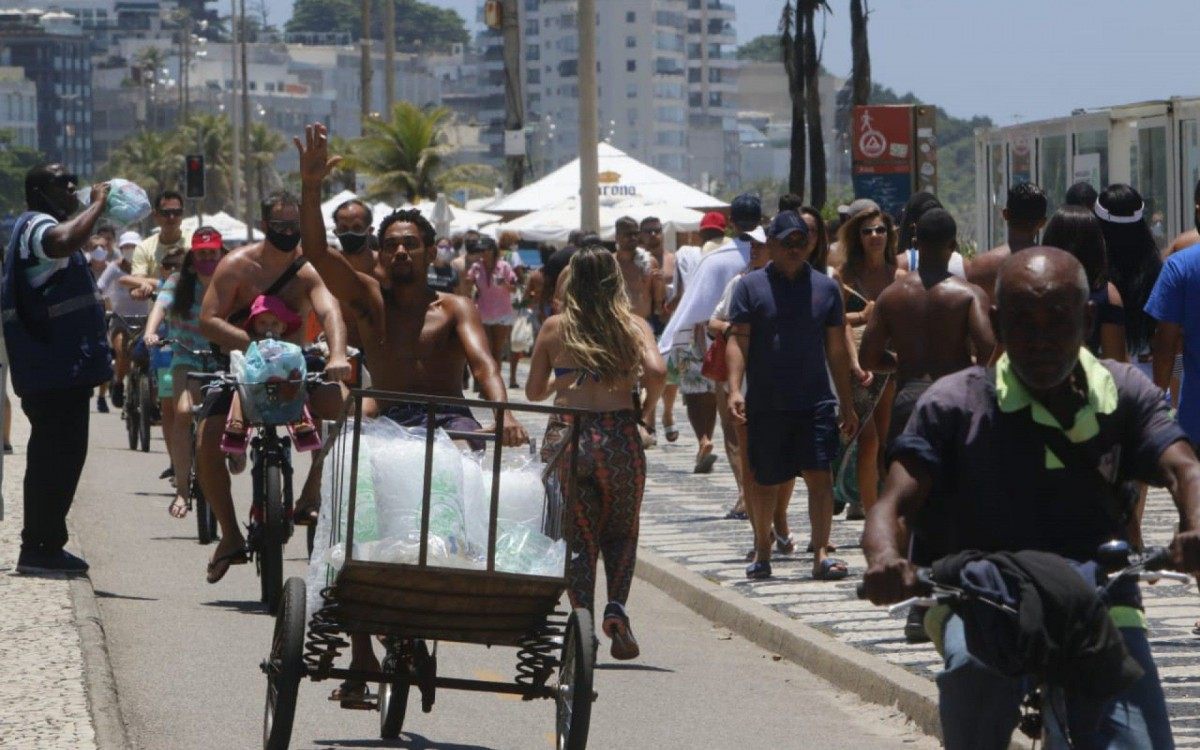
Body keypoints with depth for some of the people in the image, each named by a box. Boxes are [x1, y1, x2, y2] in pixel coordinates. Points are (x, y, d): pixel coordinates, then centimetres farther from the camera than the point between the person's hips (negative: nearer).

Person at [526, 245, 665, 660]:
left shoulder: (555, 328, 6)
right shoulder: (633, 325, 2)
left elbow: (534, 391, 12)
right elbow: (656, 371, -14)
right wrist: (644, 387, 8)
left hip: (564, 436, 1)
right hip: (618, 435, 0)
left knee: (578, 538, 9)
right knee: (621, 532, 16)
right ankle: (617, 606, -6)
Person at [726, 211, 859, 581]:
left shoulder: (825, 287, 10)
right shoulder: (750, 286, 3)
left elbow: (836, 349, 13)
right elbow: (738, 340, -2)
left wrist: (846, 405, 13)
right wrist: (734, 389, -15)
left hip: (815, 401, 1)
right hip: (765, 406, -1)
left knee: (819, 474, -10)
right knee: (766, 480, 8)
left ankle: (821, 553, -11)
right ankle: (762, 548, 25)